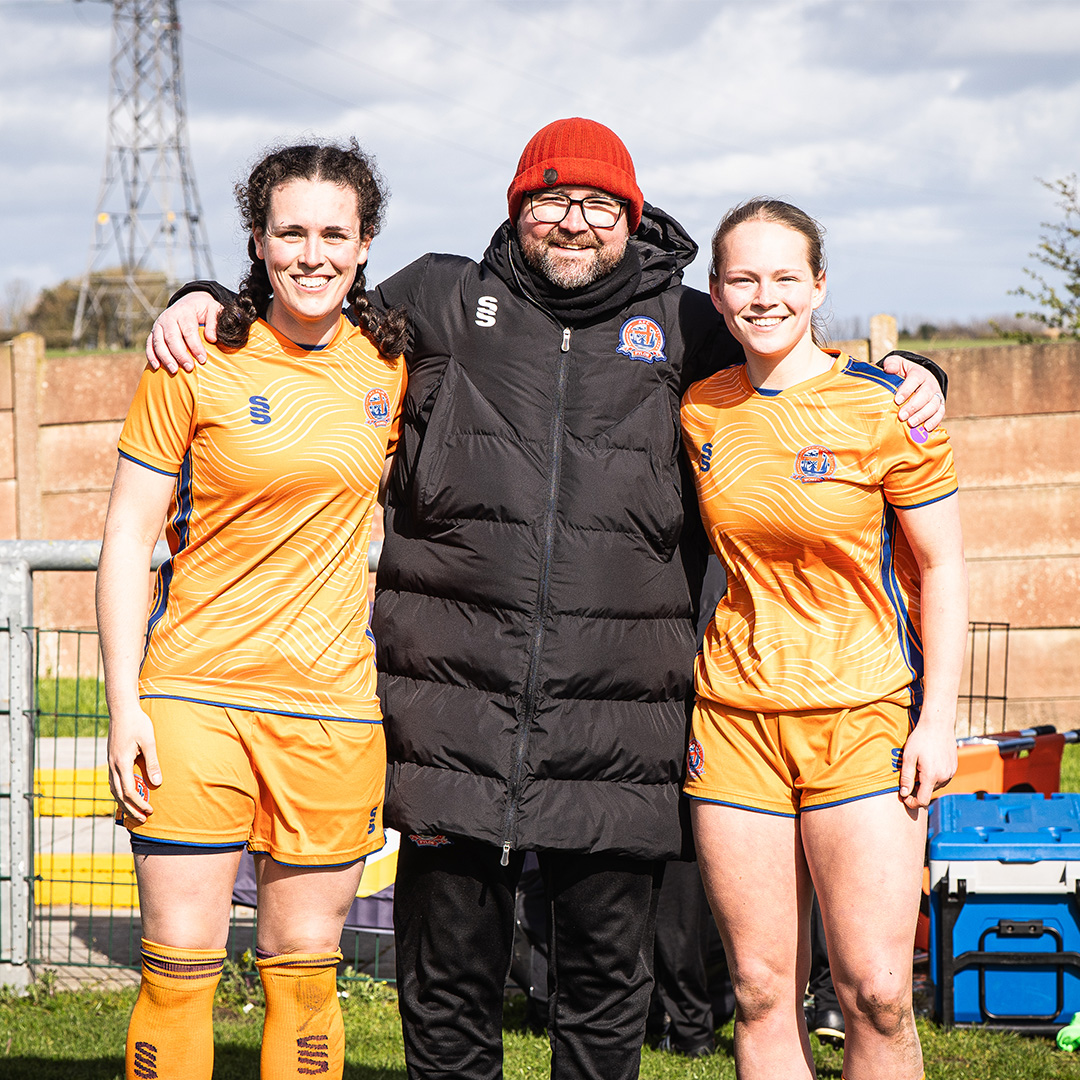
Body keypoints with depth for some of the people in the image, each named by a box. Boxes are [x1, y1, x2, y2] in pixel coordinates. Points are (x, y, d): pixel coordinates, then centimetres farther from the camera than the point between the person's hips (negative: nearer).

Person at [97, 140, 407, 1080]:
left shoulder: (388, 364, 7)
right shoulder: (197, 362, -3)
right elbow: (129, 534, -2)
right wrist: (124, 702, -9)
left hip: (334, 703, 3)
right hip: (196, 692, -2)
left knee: (305, 971, 6)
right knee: (179, 968, -4)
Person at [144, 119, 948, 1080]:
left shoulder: (684, 325, 12)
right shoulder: (438, 301, 11)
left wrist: (907, 382, 8)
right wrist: (206, 307, 10)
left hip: (617, 713, 0)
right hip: (456, 698, 0)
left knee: (608, 972, 7)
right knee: (449, 968, 6)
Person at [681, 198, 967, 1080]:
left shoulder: (884, 404, -5)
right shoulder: (700, 411, 6)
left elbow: (941, 565, -1)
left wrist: (938, 717, -7)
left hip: (864, 717, -3)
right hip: (734, 712, 3)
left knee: (877, 993, -9)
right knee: (762, 992, 2)